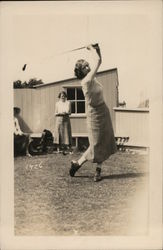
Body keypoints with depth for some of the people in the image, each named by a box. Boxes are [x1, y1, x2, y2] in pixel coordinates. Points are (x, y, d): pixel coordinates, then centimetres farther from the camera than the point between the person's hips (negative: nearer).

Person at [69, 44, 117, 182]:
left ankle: (98, 170, 19)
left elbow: (98, 61, 11)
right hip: (95, 114, -8)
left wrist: (97, 49, -2)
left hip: (104, 112, 8)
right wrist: (92, 49, -11)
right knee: (96, 145, 1)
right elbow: (97, 61, -23)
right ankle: (77, 164, 18)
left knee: (104, 143, 10)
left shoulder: (92, 77, 1)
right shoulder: (86, 81, -22)